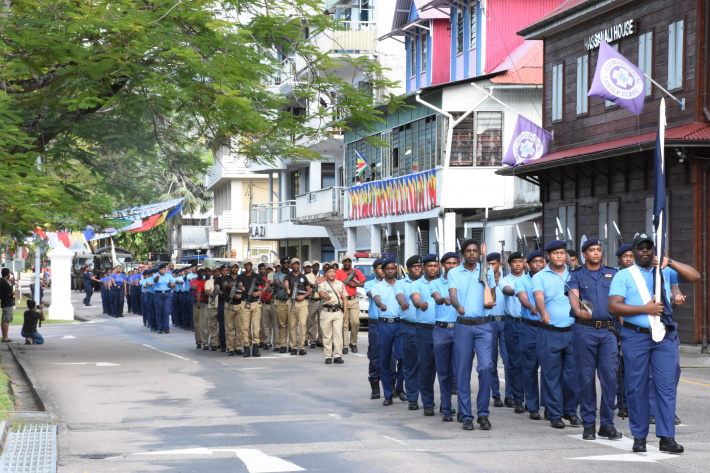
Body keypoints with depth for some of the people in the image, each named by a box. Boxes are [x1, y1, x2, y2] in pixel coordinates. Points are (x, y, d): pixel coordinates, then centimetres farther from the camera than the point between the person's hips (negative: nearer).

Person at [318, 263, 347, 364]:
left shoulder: (340, 284, 15)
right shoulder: (322, 284, 6)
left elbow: (345, 299, 16)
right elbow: (322, 293, -17)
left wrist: (344, 313, 7)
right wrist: (326, 296, -42)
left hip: (338, 311, 1)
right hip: (326, 311, -1)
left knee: (338, 333, -10)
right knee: (326, 335, 0)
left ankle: (338, 356, -9)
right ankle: (328, 356, 7)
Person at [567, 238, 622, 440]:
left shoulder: (612, 274, 16)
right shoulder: (576, 275, 8)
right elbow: (573, 296, -10)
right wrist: (579, 311, -31)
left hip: (609, 330, 2)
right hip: (584, 330, -2)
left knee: (610, 375, -4)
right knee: (586, 376, 0)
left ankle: (607, 423, 4)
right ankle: (588, 424, 8)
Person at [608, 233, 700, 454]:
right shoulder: (623, 276, 7)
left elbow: (694, 277, 2)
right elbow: (614, 306, -5)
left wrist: (670, 262, -8)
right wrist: (646, 309, -12)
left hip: (664, 337, 2)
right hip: (635, 337, -2)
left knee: (667, 386, -4)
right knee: (636, 387, 1)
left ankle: (667, 437, -4)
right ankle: (639, 437, 10)